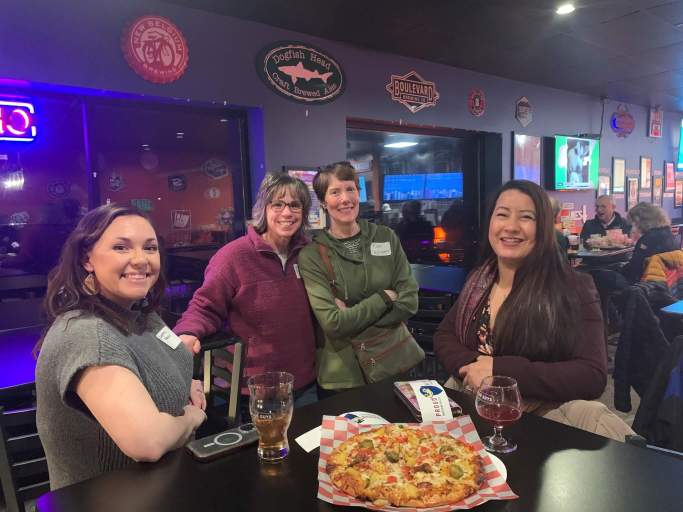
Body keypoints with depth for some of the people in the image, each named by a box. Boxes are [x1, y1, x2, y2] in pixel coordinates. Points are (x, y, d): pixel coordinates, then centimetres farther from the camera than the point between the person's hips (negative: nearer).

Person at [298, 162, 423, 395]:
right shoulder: (312, 255, -11)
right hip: (344, 374, -3)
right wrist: (385, 297, -12)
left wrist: (352, 318, -15)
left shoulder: (386, 237, -1)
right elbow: (333, 323, -18)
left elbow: (409, 301, -7)